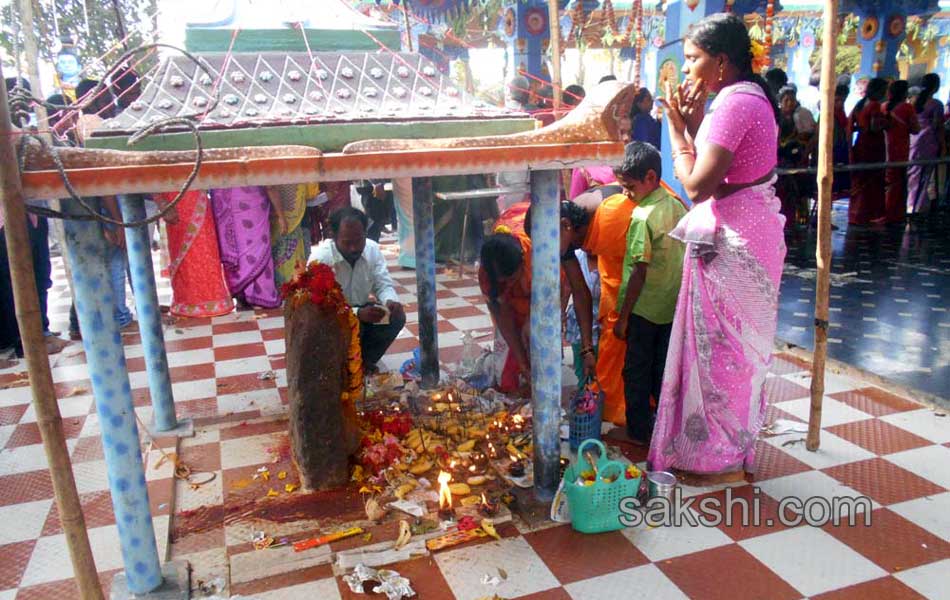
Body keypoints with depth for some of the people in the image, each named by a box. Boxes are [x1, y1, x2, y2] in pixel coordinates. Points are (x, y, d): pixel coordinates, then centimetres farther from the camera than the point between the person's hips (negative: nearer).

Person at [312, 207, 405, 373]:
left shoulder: (372, 249, -12)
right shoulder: (320, 257, -27)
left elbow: (384, 285, -7)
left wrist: (391, 301, -32)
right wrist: (358, 314, -45)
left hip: (362, 310, 5)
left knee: (397, 317, -19)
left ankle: (364, 359, 3)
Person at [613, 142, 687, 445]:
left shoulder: (642, 217, -19)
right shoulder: (677, 207, 3)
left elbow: (639, 273, -19)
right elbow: (683, 255, 10)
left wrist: (623, 317, -13)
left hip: (644, 309, -7)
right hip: (673, 306, 7)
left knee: (637, 372, 8)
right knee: (664, 371, 17)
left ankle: (640, 432, 17)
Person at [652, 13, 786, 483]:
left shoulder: (734, 102, -19)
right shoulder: (751, 95, 12)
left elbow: (697, 184, -24)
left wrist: (678, 128, -12)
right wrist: (694, 125, 4)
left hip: (729, 241, -10)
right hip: (748, 232, 10)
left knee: (719, 344, 2)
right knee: (738, 344, 18)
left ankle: (718, 457, 17)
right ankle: (734, 444, 34)